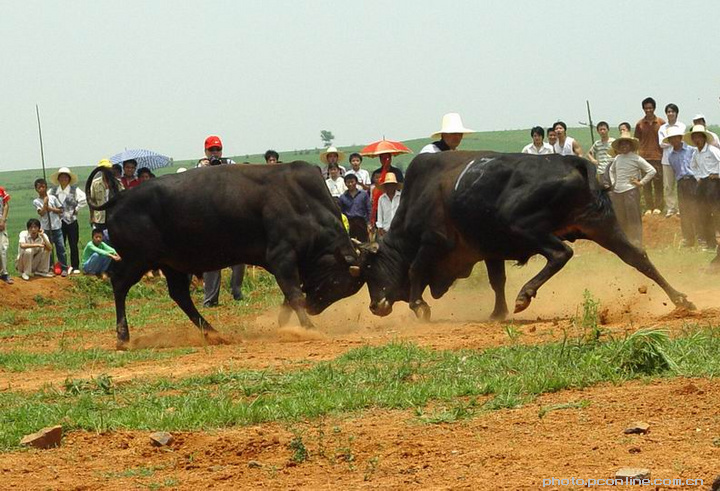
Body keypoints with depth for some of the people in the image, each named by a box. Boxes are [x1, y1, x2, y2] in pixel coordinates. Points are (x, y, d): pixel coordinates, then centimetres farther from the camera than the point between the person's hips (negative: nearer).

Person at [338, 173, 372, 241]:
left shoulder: (363, 194, 5)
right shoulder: (343, 197, 8)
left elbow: (369, 210, 5)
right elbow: (341, 213, 11)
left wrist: (369, 224, -3)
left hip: (361, 223, -1)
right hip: (348, 223, 1)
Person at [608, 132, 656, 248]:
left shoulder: (636, 159, -5)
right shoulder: (617, 159, 12)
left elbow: (652, 171, -5)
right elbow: (612, 170, 33)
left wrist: (641, 183, -6)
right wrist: (613, 182, 18)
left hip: (631, 191, -6)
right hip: (617, 192, 6)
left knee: (633, 220, -4)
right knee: (620, 220, 8)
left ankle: (636, 244, -2)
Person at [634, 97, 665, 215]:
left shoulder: (661, 123, 4)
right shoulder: (640, 124, 7)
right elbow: (637, 141, 11)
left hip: (657, 157, -1)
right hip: (644, 157, 1)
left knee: (658, 183, -3)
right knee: (646, 184, 2)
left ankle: (658, 207, 3)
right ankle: (649, 207, 6)